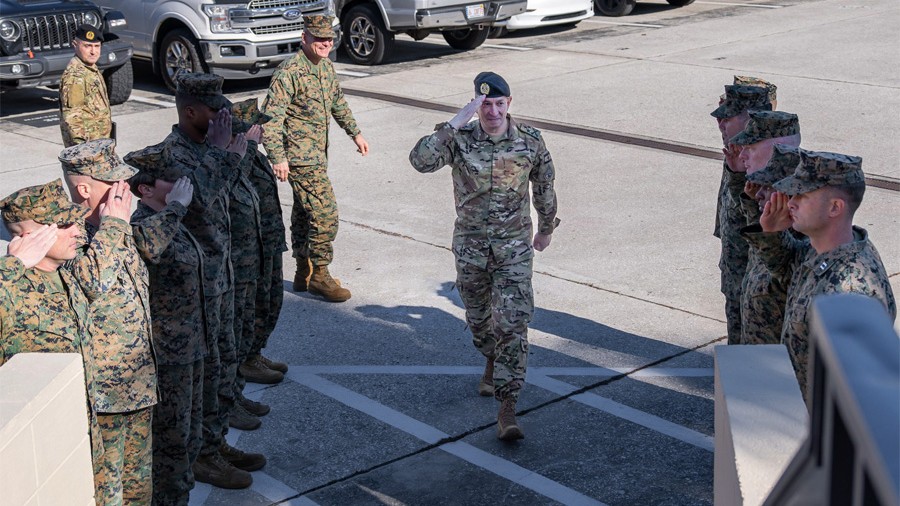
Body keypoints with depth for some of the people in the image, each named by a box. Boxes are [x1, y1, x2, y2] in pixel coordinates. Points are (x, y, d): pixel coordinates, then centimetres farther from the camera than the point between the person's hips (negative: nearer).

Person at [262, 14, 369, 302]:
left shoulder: (326, 67, 8)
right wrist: (278, 157, -25)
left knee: (304, 213, 16)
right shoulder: (289, 72, -19)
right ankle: (319, 274, 3)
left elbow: (337, 102, 25)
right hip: (300, 157, -9)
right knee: (325, 213, -9)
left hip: (317, 154, 9)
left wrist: (354, 132, 24)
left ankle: (304, 273, 26)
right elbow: (271, 116, -21)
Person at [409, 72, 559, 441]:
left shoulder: (530, 140, -8)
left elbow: (544, 186, 8)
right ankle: (493, 362, 52)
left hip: (514, 247, -1)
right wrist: (455, 123, -34)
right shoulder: (460, 140, -12)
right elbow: (421, 161, -31)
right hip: (470, 247, 1)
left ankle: (506, 410, -8)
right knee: (478, 318, 20)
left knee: (513, 325, -10)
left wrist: (547, 228, 20)